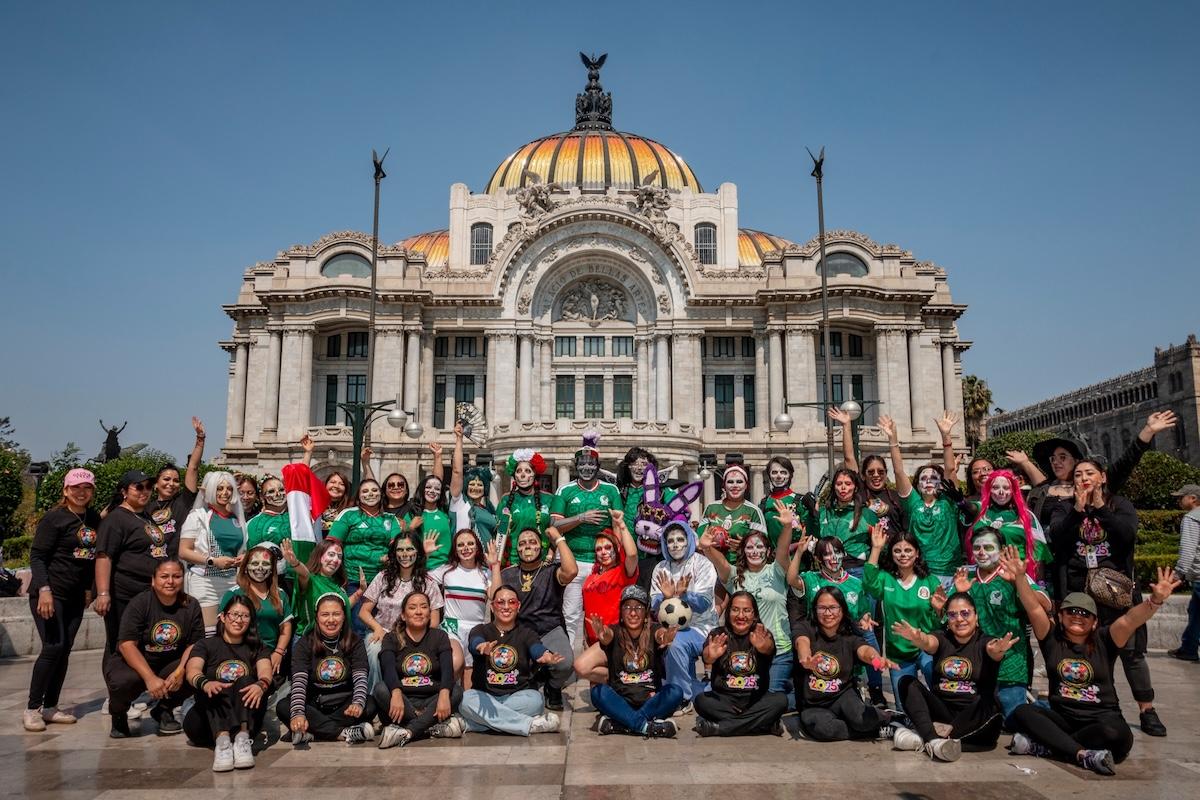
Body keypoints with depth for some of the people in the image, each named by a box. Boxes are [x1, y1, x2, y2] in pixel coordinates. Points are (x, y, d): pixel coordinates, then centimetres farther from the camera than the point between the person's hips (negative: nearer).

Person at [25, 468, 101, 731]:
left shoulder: (94, 519, 7)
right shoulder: (54, 517, -9)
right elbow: (37, 556, -12)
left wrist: (89, 588, 15)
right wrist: (44, 589, -21)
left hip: (75, 596, 6)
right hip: (49, 593, -6)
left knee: (65, 650, 6)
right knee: (53, 646, -13)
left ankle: (50, 707, 14)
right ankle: (32, 709, -2)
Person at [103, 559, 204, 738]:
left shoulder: (191, 606, -5)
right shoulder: (139, 604, -14)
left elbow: (194, 644, -6)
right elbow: (127, 645, -22)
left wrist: (180, 671, -26)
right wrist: (150, 678, -32)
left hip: (170, 664, 2)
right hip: (132, 662, -2)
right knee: (123, 681, -36)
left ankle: (165, 710, 5)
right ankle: (118, 713, 4)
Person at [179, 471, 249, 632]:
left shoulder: (237, 518, 15)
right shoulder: (198, 516, 1)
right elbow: (183, 552, -5)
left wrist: (243, 557, 6)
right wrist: (213, 561, -16)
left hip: (233, 582, 5)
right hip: (205, 581, -5)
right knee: (208, 634, -10)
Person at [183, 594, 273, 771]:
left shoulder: (256, 648, 15)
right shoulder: (206, 645, 11)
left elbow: (266, 672, -6)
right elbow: (192, 671, -11)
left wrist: (261, 685, -32)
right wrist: (205, 683, -36)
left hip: (245, 718, 1)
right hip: (208, 719, 0)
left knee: (246, 683, -26)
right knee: (213, 689, -28)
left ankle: (242, 737, -47)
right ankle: (221, 740, -51)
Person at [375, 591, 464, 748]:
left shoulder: (440, 636, 6)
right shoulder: (392, 638, 4)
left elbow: (447, 668, -11)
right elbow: (388, 668, -16)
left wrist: (444, 694, -33)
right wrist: (396, 694, -37)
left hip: (431, 701, 1)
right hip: (403, 700, 0)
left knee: (456, 690, -26)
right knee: (380, 688, -27)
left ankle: (406, 732, -33)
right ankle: (435, 727, -31)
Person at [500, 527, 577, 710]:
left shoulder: (552, 570, 5)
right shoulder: (507, 574, 16)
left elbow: (571, 571, -18)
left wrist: (558, 539, -9)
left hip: (550, 632, -2)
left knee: (564, 665, -31)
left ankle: (553, 689, 8)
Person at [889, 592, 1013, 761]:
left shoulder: (985, 641, 0)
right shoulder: (942, 638, 5)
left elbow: (993, 650, -25)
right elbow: (928, 642, -19)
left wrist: (998, 651, -51)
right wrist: (918, 638, -45)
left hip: (973, 717, -3)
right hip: (939, 709, 3)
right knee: (907, 682, -16)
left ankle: (923, 738, -30)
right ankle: (933, 740, -36)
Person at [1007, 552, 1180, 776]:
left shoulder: (1103, 641, 1)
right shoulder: (1052, 638, 4)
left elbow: (1129, 620, -15)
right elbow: (1034, 609, -9)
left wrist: (1156, 600, -32)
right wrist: (1019, 578, -23)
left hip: (1101, 718, -1)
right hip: (1061, 718, 2)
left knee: (1118, 734, -35)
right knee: (1022, 713, -24)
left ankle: (1043, 745, -26)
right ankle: (1083, 755, -34)